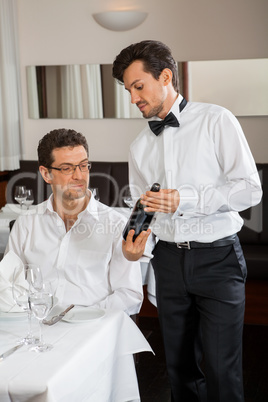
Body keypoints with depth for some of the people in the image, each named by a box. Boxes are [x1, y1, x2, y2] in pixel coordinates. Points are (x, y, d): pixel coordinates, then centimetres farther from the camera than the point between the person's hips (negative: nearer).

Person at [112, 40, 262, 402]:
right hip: (169, 259, 5)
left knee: (221, 369, -2)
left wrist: (186, 199, -20)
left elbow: (249, 189, -11)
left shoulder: (216, 121, -5)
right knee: (179, 363, 14)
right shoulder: (140, 146, 11)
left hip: (217, 258, -5)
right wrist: (135, 242, -7)